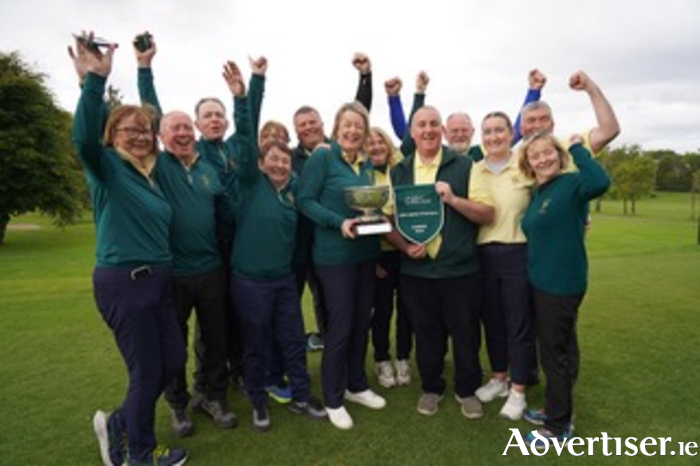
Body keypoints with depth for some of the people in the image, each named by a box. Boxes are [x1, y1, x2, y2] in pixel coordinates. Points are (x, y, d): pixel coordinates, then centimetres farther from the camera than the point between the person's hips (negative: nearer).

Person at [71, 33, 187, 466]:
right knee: (148, 371, 4)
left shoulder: (152, 171, 13)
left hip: (158, 279, 8)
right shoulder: (106, 165, -8)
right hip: (123, 281, -8)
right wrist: (95, 80, -40)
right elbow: (84, 136, -26)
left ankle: (118, 423, 35)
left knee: (174, 359, 13)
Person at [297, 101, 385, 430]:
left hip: (366, 253, 7)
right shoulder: (322, 157, -9)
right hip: (334, 255, -7)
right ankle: (333, 399, 18)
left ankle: (356, 385, 34)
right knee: (340, 326, 0)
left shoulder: (367, 163, 11)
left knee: (362, 322, 15)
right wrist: (339, 222, -25)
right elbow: (305, 200, -14)